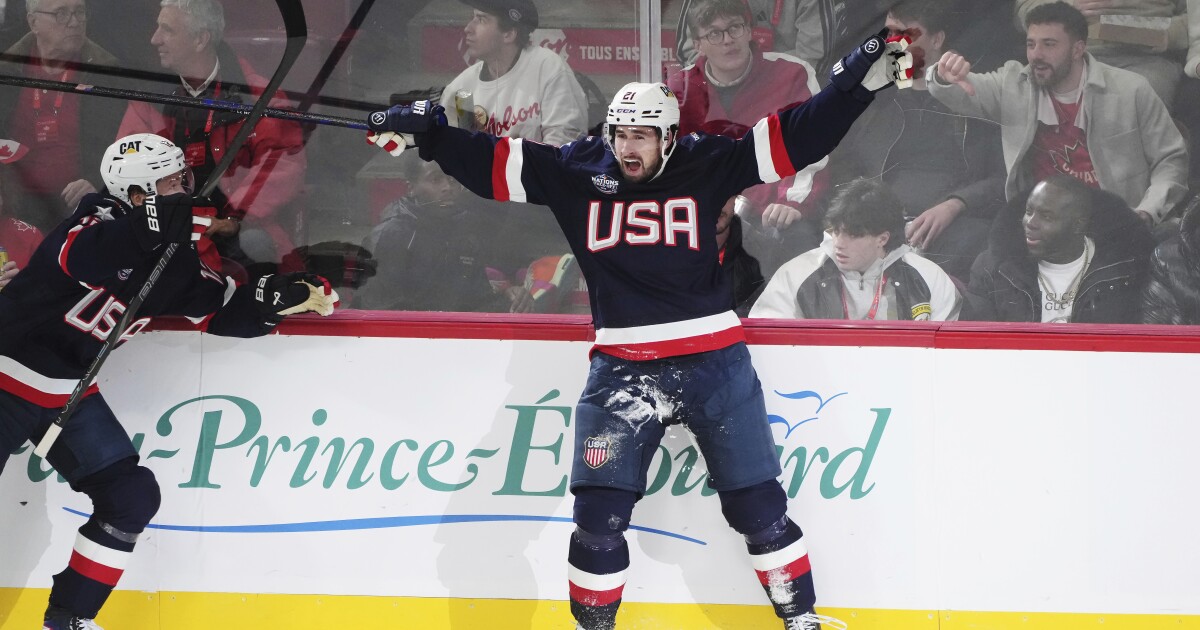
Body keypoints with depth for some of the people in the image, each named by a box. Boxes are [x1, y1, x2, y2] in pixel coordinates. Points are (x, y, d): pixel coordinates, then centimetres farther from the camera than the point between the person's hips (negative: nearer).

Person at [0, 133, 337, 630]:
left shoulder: (172, 258, 5)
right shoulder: (101, 221, -19)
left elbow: (224, 312, 9)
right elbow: (80, 256, -43)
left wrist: (286, 297, -6)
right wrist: (159, 223, -52)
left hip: (71, 392, 8)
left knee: (132, 496, 1)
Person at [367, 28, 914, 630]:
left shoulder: (707, 165, -2)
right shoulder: (576, 172, 2)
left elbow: (796, 137, -4)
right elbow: (488, 162, 4)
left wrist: (860, 80, -11)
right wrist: (424, 131, -6)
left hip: (712, 359, -1)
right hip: (622, 368, 1)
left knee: (758, 505, 3)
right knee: (599, 512, -5)